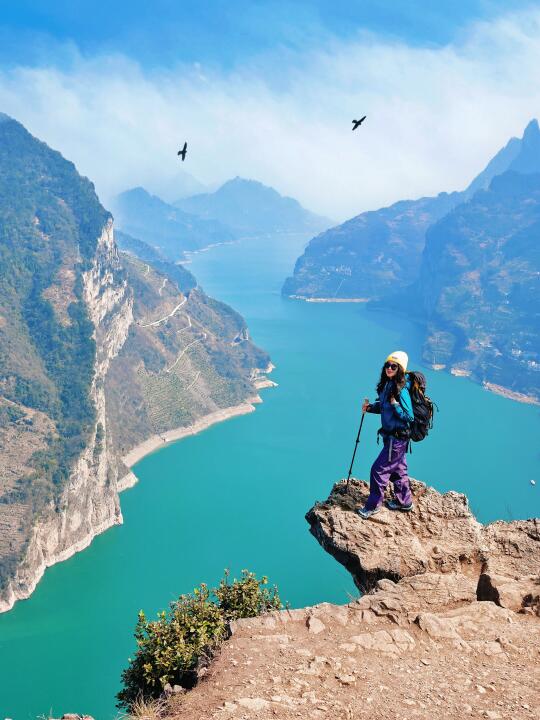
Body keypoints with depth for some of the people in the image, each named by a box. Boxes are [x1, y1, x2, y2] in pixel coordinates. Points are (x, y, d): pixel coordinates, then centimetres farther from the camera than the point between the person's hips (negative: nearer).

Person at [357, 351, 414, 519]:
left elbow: (410, 417, -19)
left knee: (378, 470, -2)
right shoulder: (386, 385, 2)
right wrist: (370, 407, -1)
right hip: (391, 436, 9)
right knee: (398, 469, 22)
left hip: (397, 438, -9)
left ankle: (373, 506, 11)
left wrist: (395, 404, -27)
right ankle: (404, 502, 38)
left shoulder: (401, 390, -23)